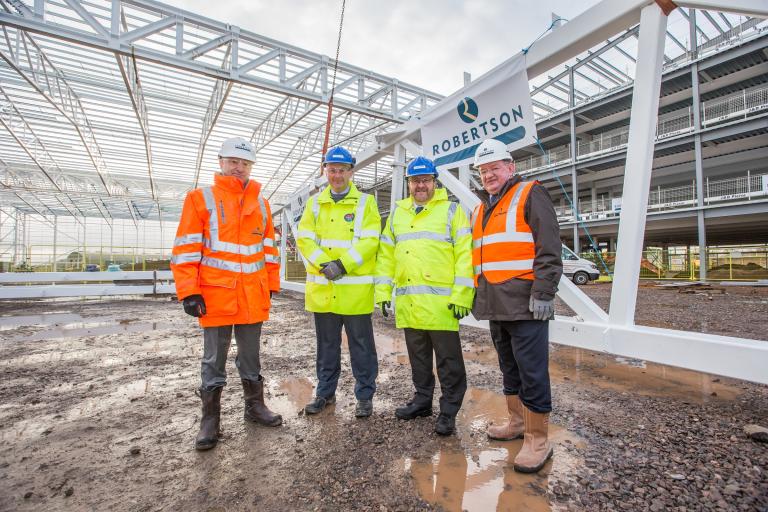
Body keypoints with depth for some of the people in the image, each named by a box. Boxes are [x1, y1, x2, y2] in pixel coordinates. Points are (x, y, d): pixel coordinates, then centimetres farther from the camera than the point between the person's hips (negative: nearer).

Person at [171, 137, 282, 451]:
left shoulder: (261, 204, 11)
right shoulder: (200, 198, -1)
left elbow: (269, 249, 14)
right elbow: (185, 249, -5)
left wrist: (271, 285, 10)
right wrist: (189, 291, -11)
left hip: (253, 298, 4)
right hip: (216, 297, -3)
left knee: (251, 357, 16)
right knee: (214, 361, 9)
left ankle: (254, 406, 32)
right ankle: (210, 420, 25)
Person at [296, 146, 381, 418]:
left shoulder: (365, 202, 2)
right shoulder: (314, 202, 11)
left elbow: (369, 241, -9)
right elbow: (304, 238, 1)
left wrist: (343, 264, -19)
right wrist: (325, 264, -15)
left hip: (355, 289, -3)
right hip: (322, 288, 3)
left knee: (361, 346, 7)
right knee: (327, 345, 17)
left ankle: (365, 395, 24)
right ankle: (325, 392, 34)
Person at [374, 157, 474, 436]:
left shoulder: (451, 210, 1)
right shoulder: (398, 213, 16)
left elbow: (464, 253, -6)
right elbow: (386, 253, 15)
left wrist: (461, 294, -14)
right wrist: (382, 290, 8)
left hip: (441, 301, -5)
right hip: (407, 301, 5)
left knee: (448, 361, 5)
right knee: (418, 357, 18)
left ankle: (448, 411, 20)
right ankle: (422, 400, 34)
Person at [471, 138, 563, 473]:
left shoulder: (530, 195, -1)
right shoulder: (480, 210, 20)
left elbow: (549, 249, -11)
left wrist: (543, 293, -18)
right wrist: (474, 295, 20)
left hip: (525, 305, -7)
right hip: (495, 306, 8)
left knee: (532, 372, 0)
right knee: (509, 369, 18)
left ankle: (537, 440, 14)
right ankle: (518, 422, 33)